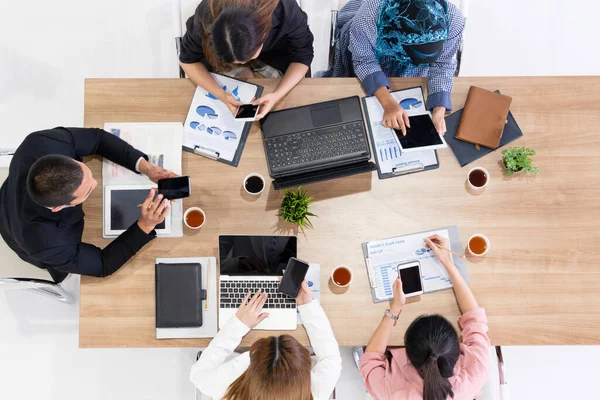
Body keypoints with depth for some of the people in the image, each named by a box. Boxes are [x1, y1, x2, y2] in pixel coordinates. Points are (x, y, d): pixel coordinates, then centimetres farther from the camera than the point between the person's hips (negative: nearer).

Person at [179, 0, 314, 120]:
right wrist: (221, 94, -38)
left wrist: (277, 95, -40)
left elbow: (302, 56, -24)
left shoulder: (286, 11, -41)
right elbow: (188, 59, -22)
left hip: (274, 49, 0)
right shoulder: (206, 16, -39)